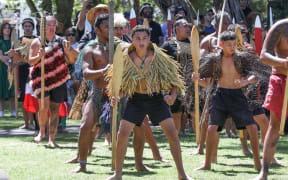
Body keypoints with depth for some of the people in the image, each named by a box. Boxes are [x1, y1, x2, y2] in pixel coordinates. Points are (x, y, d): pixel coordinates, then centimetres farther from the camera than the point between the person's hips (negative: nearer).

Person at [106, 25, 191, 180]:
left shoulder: (158, 57, -11)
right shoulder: (127, 58, -8)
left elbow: (173, 77, -2)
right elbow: (120, 83, 1)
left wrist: (172, 95, -20)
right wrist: (116, 97, -18)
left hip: (156, 99, -1)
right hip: (136, 99, 1)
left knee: (172, 134, -7)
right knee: (122, 134, -7)